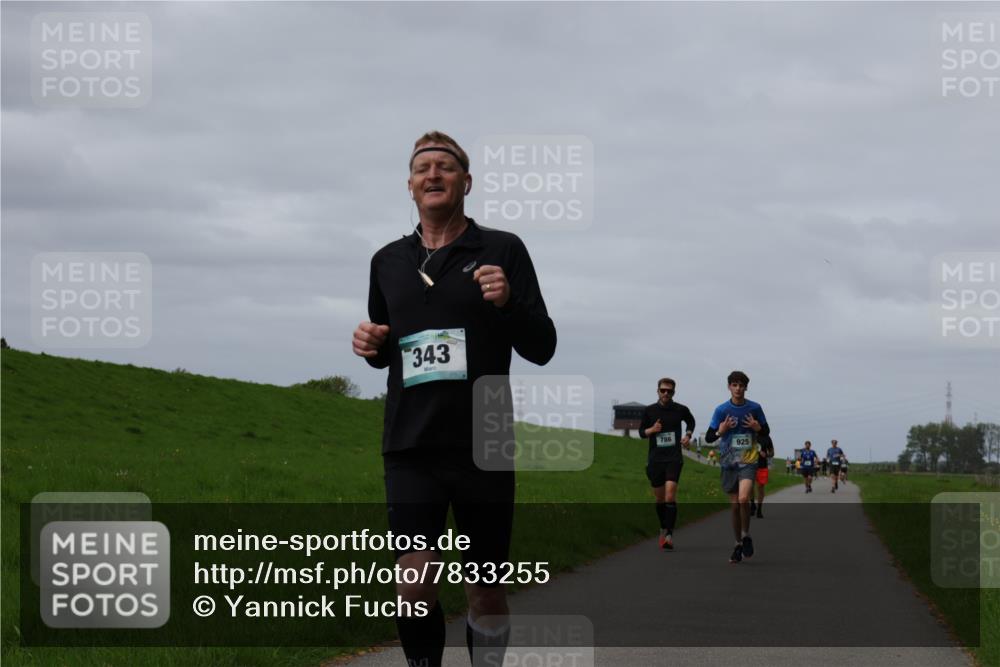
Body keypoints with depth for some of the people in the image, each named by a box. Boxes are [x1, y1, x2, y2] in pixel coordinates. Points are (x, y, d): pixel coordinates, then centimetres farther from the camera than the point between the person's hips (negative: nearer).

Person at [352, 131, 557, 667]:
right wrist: (371, 346, 1)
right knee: (414, 580, -13)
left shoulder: (502, 251, 1)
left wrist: (508, 303, -20)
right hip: (410, 446, 2)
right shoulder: (388, 262, 12)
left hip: (482, 445, -2)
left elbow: (542, 348, -1)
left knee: (485, 587, 5)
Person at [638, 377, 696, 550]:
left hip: (674, 458, -2)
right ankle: (663, 529, 33)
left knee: (670, 496, -16)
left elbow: (691, 421, 22)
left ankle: (669, 536, -17)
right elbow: (641, 432, 9)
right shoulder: (649, 411, 1)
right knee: (659, 498, 11)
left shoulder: (681, 410, 1)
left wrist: (688, 435, 5)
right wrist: (651, 430, -11)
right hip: (655, 459, 2)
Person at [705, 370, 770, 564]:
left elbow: (766, 431, 13)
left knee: (743, 499, -22)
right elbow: (708, 437, 2)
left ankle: (746, 536, 0)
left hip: (748, 461, -2)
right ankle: (738, 544, 20)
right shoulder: (722, 410, -1)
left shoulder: (755, 408, 0)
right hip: (729, 462, 2)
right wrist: (721, 431, -19)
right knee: (734, 505, 6)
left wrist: (758, 427, -10)